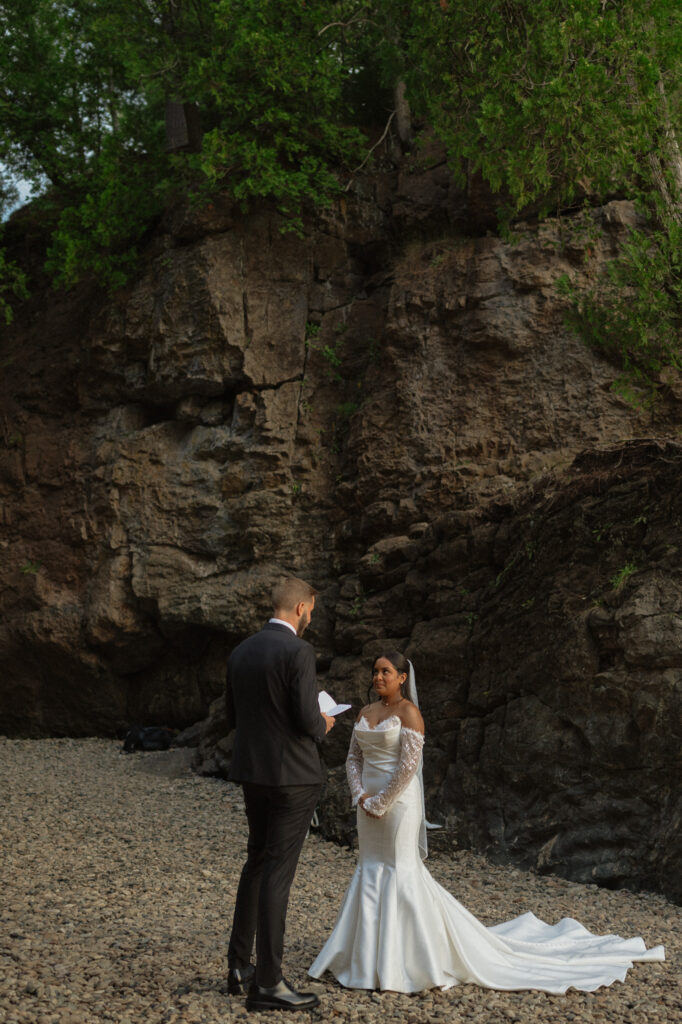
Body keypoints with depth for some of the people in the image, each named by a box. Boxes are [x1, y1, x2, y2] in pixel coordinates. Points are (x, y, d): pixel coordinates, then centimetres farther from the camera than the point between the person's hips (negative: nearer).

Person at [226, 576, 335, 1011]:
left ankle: (240, 965, 25)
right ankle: (267, 983, 2)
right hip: (292, 775, -8)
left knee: (257, 862, 20)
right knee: (278, 873, -3)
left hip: (252, 772, 8)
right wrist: (323, 725, 3)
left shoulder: (241, 652, 8)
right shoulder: (298, 652, -16)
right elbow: (308, 719, -19)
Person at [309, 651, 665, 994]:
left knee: (401, 871, -4)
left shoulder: (409, 712, -12)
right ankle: (371, 953, 21)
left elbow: (409, 765, -18)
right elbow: (353, 757, 12)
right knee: (369, 870, 10)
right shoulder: (365, 713, 11)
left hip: (398, 802, -8)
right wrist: (360, 796, -4)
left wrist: (379, 803, -16)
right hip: (370, 805, 8)